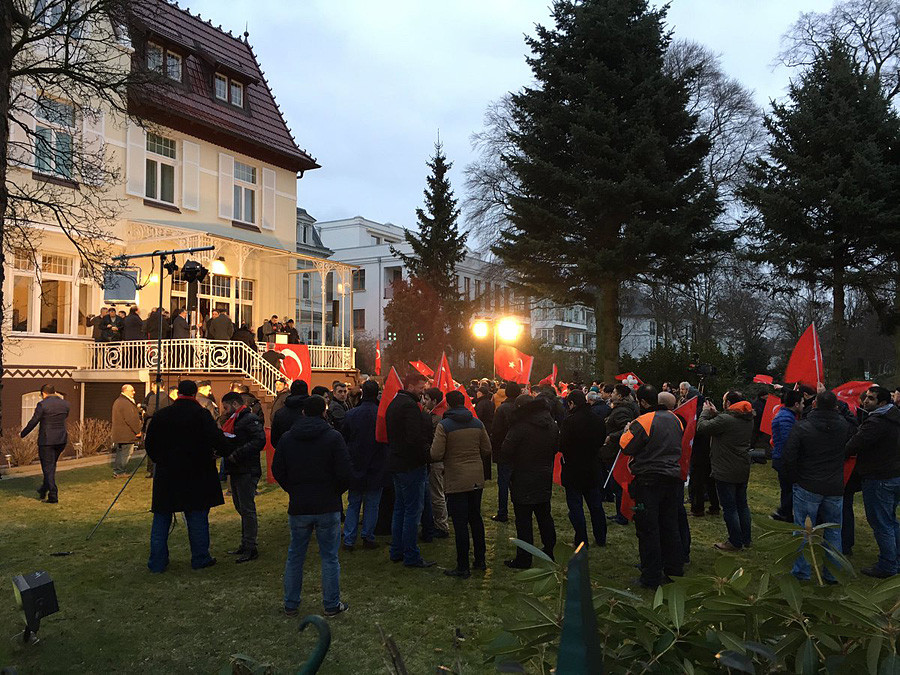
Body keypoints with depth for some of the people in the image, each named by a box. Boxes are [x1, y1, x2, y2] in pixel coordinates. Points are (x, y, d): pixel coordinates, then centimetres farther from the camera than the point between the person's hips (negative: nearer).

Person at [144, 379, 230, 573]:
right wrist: (217, 452, 4)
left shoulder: (160, 415, 1)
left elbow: (149, 443, 10)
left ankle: (157, 562, 15)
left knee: (161, 518, 11)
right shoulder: (201, 415, -10)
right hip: (196, 476, -2)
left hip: (165, 476, 3)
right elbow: (220, 443, -17)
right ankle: (200, 558, 14)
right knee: (197, 517, 7)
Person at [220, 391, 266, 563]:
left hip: (247, 472, -10)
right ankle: (245, 544, 24)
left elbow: (259, 441, -24)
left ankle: (250, 548, -2)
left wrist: (236, 454, -24)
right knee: (241, 508, 15)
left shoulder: (250, 419, -12)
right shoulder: (233, 421, 20)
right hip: (236, 471, 10)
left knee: (247, 509, -7)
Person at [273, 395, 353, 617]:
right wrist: (335, 492, 4)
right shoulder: (333, 437, -10)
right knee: (329, 557, 7)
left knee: (295, 556, 15)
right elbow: (345, 473, -14)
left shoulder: (287, 438, 2)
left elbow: (277, 471, 4)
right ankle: (331, 605, 14)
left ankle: (290, 605, 23)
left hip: (298, 507, 3)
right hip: (328, 507, -3)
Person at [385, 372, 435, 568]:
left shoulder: (394, 403, 14)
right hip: (411, 465, -10)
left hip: (397, 463, 10)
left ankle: (396, 551, 26)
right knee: (413, 510, -3)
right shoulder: (409, 405, -18)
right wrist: (428, 454, -14)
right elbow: (415, 438, -25)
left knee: (400, 508, 17)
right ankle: (411, 556, 4)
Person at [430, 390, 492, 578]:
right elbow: (487, 450, 7)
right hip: (476, 479, 5)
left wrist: (448, 457, 6)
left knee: (460, 524, 1)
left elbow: (435, 455, -16)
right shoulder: (477, 423, 3)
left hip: (455, 481, -5)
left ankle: (463, 567, 8)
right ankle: (480, 560, 27)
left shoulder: (444, 425, -11)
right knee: (476, 518, 18)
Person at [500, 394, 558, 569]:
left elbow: (505, 453, -19)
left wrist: (514, 464, 0)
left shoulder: (520, 426, -20)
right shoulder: (552, 424, 3)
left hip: (523, 481, -7)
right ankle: (549, 551, 31)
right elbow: (556, 448, 14)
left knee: (523, 520, 1)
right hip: (545, 480, 7)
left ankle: (523, 559, 7)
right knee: (544, 515, 20)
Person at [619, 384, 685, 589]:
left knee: (648, 530, 2)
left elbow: (625, 447, -11)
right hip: (673, 478, 7)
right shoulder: (674, 418, 6)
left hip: (649, 481, -7)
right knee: (670, 525, 18)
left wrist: (627, 430, 5)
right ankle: (674, 567, 28)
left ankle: (651, 577, 8)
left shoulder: (642, 422, -17)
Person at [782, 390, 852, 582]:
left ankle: (802, 572, 13)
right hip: (835, 489, 3)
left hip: (807, 487, -3)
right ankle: (833, 573, 23)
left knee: (803, 530, 7)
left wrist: (793, 479, 2)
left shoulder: (801, 427, -13)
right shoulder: (844, 426, -3)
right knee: (833, 533, 15)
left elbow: (788, 457, -14)